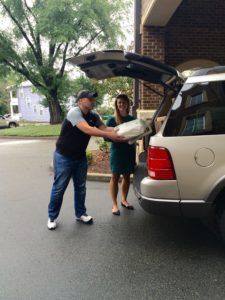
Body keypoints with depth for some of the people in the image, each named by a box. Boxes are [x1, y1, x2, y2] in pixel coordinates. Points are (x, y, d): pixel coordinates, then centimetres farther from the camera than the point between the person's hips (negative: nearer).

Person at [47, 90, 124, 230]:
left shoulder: (93, 115, -1)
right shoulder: (74, 112, -24)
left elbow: (104, 128, -3)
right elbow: (87, 129, -35)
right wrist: (109, 135, -37)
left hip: (80, 156, 7)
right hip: (64, 157, -6)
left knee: (81, 187, 13)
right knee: (59, 187, 3)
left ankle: (81, 213, 29)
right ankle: (52, 217, 20)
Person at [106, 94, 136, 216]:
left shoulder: (132, 119, 8)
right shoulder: (112, 119, -4)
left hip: (129, 151, 5)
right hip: (117, 151, -4)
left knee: (127, 176, 14)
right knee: (115, 177, 2)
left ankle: (124, 200, 31)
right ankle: (114, 204, 11)